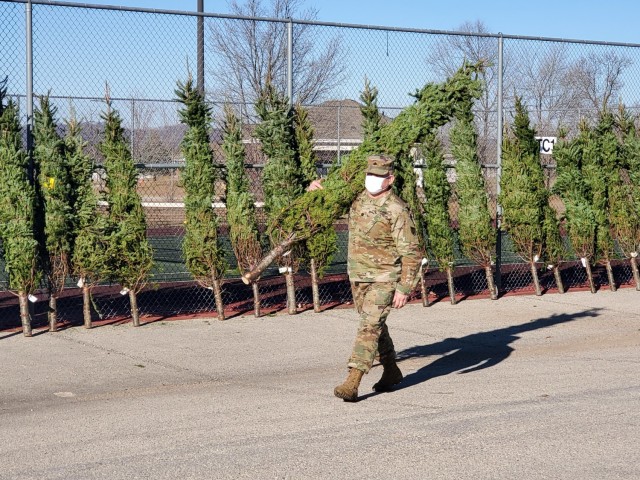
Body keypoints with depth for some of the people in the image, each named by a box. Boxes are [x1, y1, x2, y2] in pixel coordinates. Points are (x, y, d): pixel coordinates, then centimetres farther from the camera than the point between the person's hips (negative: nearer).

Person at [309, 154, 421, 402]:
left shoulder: (397, 210, -18)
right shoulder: (357, 198, 2)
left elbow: (411, 253, -17)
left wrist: (404, 289, -22)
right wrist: (316, 186, 1)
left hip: (384, 278, -7)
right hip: (357, 275, 7)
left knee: (370, 326, -14)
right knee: (375, 325, 17)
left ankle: (352, 382, -19)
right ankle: (391, 371, 34)